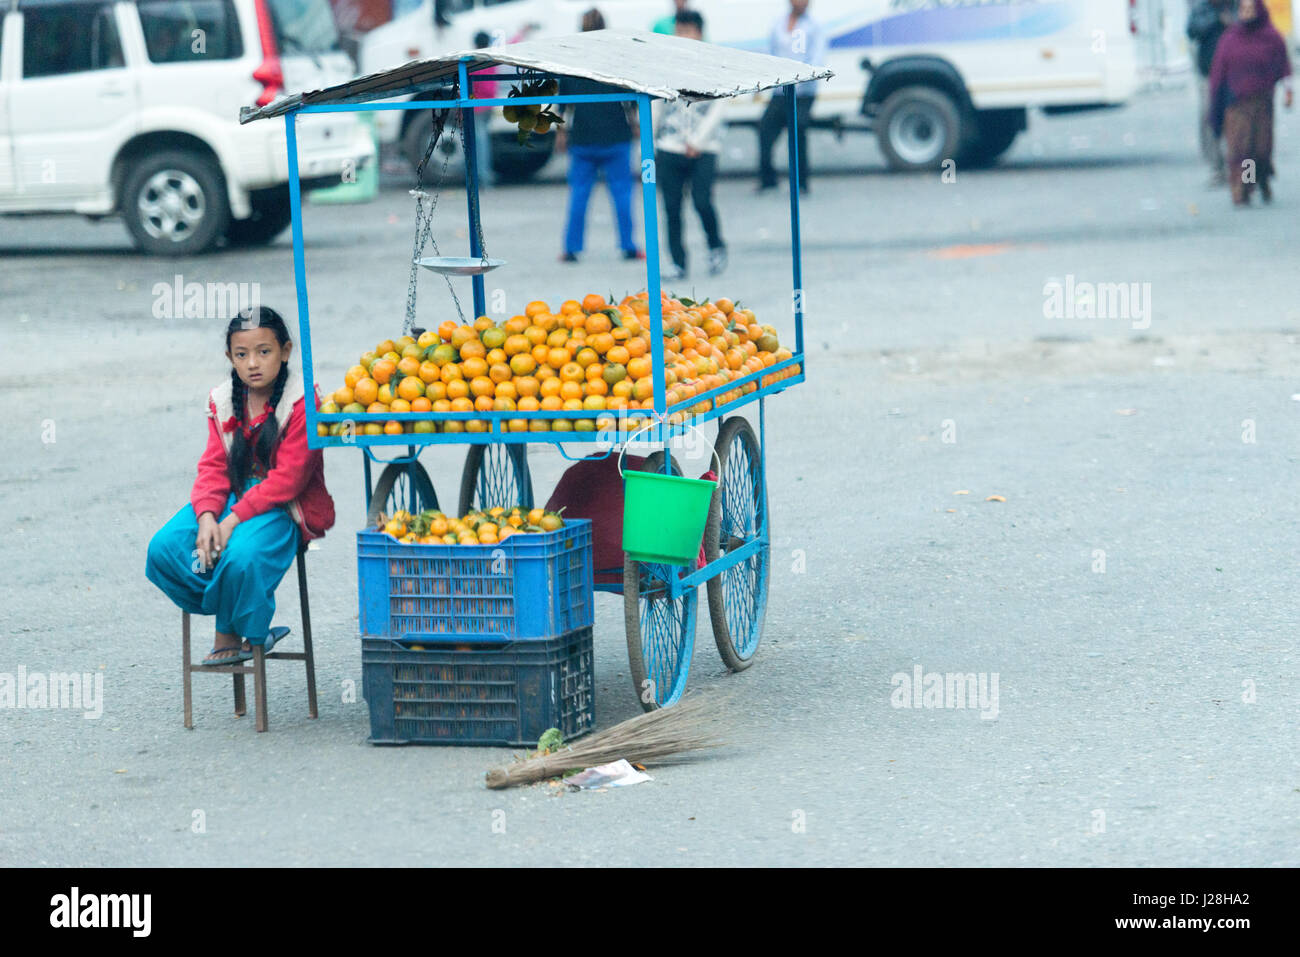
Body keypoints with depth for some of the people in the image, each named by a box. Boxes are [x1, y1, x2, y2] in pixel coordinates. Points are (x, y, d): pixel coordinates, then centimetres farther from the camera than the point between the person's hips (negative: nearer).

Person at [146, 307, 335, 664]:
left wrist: (233, 520, -24)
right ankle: (250, 629, -7)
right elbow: (214, 467, 2)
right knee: (164, 547, -16)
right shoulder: (223, 401, 6)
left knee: (242, 555, -37)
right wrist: (207, 516, -19)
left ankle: (229, 633, -5)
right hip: (234, 497, 6)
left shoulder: (303, 403, -13)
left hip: (284, 506, -6)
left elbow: (287, 478, -18)